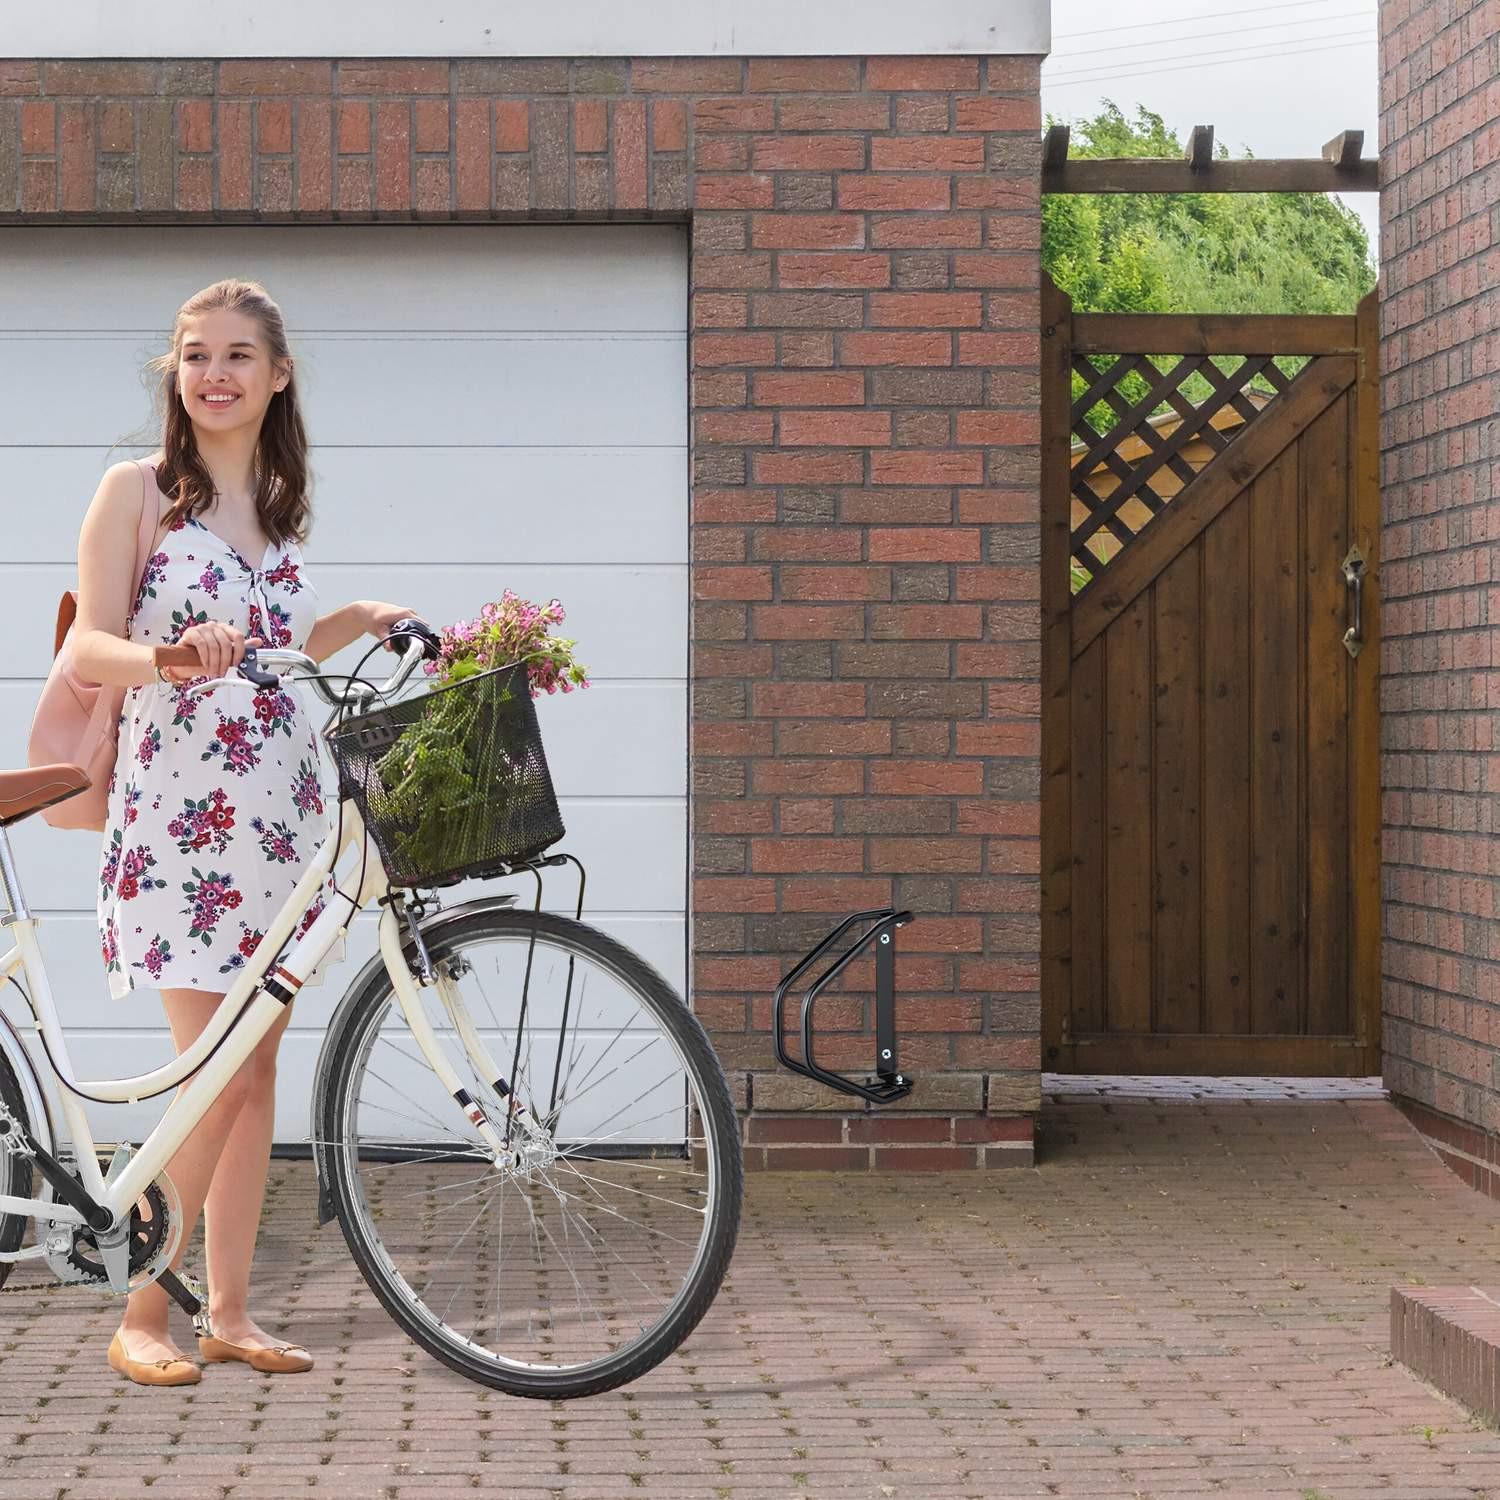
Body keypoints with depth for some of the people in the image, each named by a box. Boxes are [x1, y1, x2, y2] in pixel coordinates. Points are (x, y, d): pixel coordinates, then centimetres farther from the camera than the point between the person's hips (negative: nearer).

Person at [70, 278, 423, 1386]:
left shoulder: (280, 506, 15)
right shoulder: (138, 491, -2)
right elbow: (91, 648, -9)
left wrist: (361, 620, 6)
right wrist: (168, 656, -28)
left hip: (277, 816, 6)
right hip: (177, 811, -6)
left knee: (258, 1072, 5)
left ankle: (230, 1309, 12)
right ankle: (142, 1316, 0)